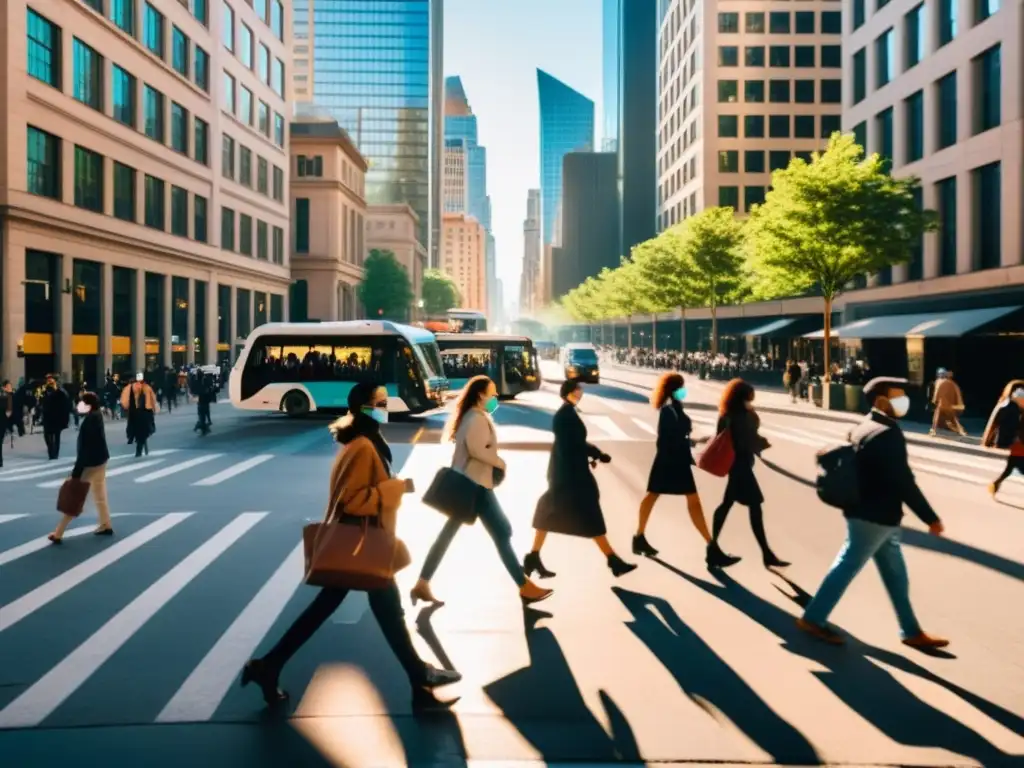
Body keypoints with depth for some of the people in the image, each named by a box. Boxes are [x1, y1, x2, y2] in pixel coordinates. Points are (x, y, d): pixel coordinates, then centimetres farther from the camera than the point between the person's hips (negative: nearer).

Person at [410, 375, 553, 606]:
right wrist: (500, 462, -13)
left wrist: (494, 462, 7)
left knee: (448, 533, 11)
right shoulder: (477, 418, -15)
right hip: (475, 484, -10)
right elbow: (476, 450, -26)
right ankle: (525, 587, 3)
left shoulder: (471, 417, 16)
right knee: (502, 533, -4)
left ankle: (422, 585, 14)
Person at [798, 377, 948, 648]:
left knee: (895, 574, 17)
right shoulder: (888, 434, -21)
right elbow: (903, 482, -22)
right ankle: (812, 618, 11)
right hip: (875, 517, -10)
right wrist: (931, 518, -15)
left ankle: (912, 631, 28)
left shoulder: (864, 428, 9)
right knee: (847, 567, 1)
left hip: (867, 512, 10)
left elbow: (857, 468, 16)